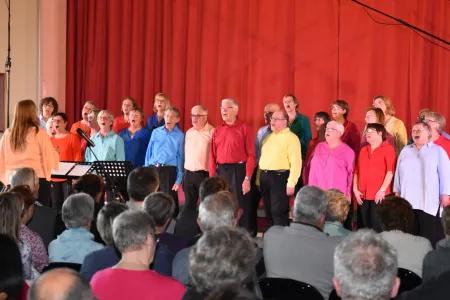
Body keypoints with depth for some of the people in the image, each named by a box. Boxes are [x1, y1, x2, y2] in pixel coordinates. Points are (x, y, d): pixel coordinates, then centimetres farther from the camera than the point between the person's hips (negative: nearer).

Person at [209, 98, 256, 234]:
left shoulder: (243, 129, -3)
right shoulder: (217, 130, 11)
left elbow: (250, 155, -7)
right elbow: (212, 156, 11)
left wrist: (247, 178, -14)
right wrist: (212, 177, 4)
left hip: (238, 171, -5)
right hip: (221, 172, 5)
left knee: (240, 206, -3)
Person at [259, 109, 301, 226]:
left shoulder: (291, 138, -7)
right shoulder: (269, 137, 18)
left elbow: (296, 162, -14)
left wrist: (291, 183, -19)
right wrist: (259, 178, 12)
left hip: (279, 177, -7)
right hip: (265, 177, 8)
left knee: (278, 211, -8)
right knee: (268, 211, 11)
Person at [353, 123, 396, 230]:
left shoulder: (388, 149, -1)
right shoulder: (363, 150, 17)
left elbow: (390, 171, -10)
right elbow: (356, 171, 15)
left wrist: (382, 190, -16)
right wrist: (355, 189, 5)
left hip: (379, 196, -6)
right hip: (363, 196, 6)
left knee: (377, 228, -7)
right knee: (366, 227, 8)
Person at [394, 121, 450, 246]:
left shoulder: (438, 150, 5)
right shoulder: (405, 151, 16)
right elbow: (398, 172, 17)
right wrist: (397, 192, 12)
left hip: (429, 200, -3)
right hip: (408, 199, 3)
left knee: (430, 234, -7)